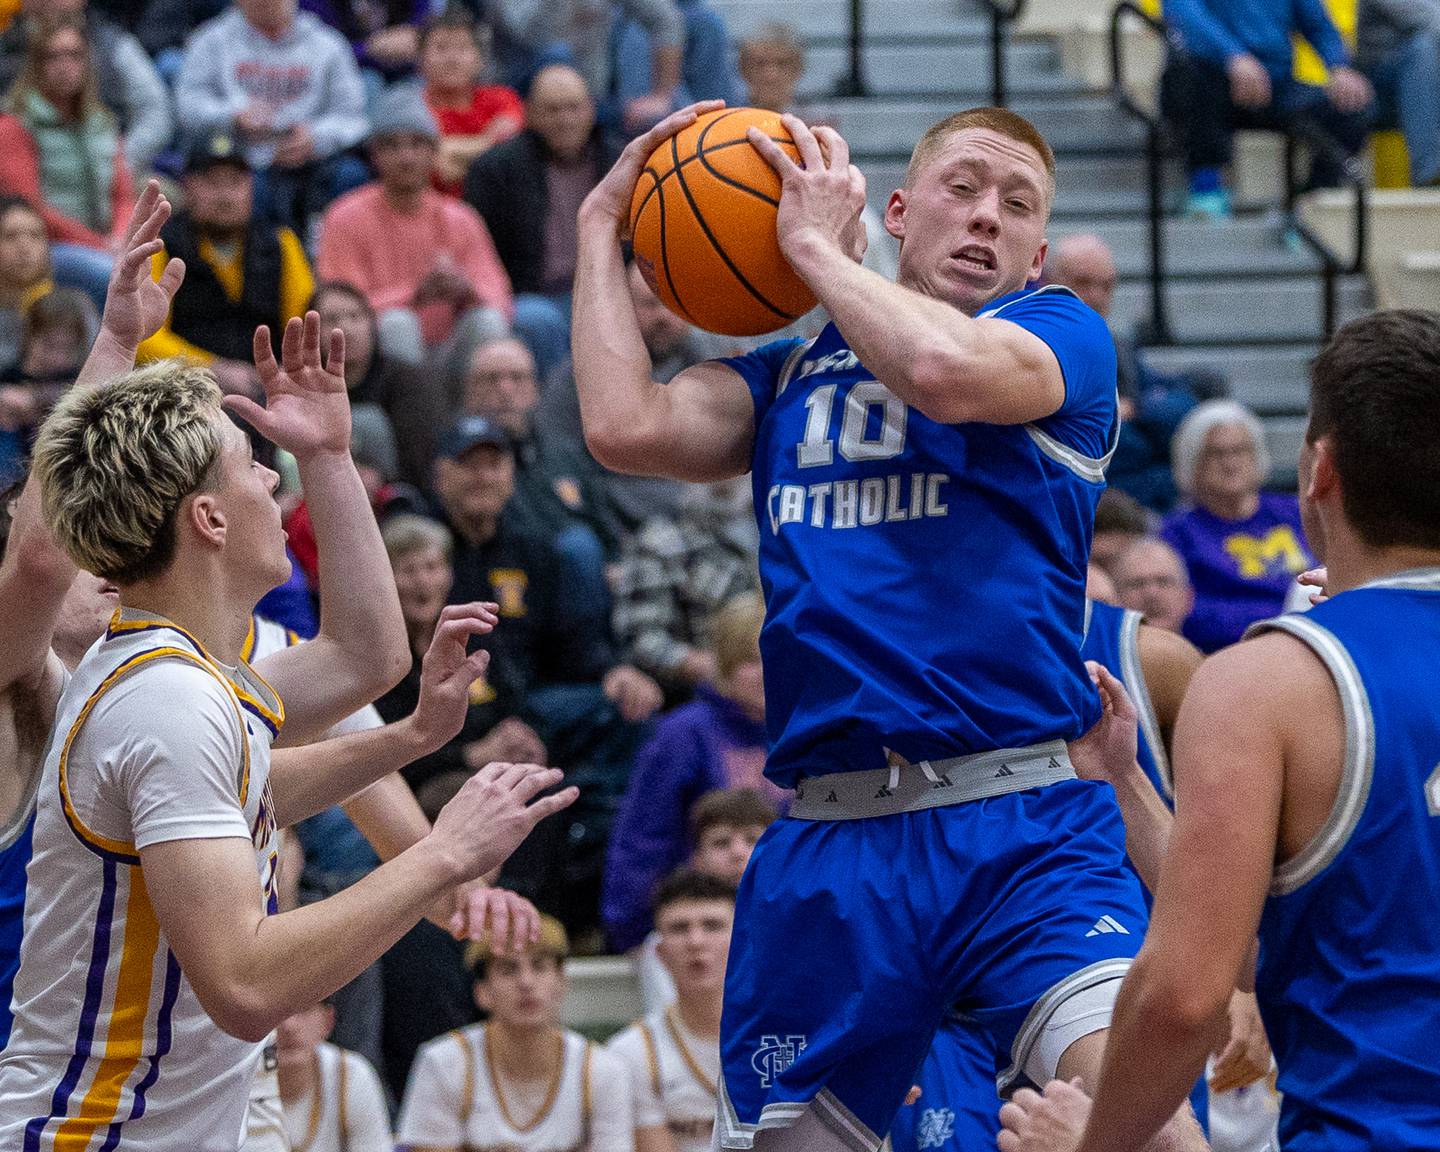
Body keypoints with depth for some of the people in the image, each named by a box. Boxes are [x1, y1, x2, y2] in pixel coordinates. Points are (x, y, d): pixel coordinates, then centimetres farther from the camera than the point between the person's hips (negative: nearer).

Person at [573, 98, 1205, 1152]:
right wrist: (603, 223, 12)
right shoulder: (791, 374, 19)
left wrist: (815, 243, 1)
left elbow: (946, 372, -15)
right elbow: (627, 428, 2)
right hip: (827, 842, 4)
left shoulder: (1064, 333, 7)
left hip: (1025, 826, -4)